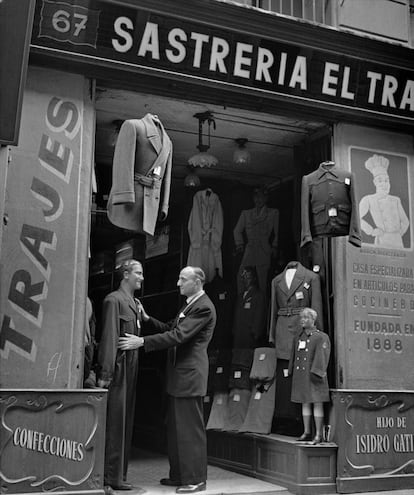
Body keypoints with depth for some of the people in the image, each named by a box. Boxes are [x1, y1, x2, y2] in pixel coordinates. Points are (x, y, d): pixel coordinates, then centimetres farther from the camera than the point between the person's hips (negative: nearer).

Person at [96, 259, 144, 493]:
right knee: (113, 423, -4)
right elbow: (109, 337, -16)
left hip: (131, 368, 9)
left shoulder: (135, 303, 16)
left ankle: (118, 476, 21)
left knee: (125, 423, 12)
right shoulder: (114, 300, -10)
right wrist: (105, 373, -19)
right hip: (118, 368, -9)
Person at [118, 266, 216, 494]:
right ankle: (179, 475, 25)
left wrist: (142, 341, -22)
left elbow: (178, 335, -22)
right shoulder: (189, 305, 18)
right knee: (175, 427, 15)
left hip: (189, 374, -10)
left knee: (190, 427, -3)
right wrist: (147, 319, 6)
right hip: (178, 374, 10)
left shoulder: (203, 308, -15)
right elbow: (171, 329, 20)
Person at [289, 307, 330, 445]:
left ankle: (319, 434, 0)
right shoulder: (298, 338, 13)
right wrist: (292, 373, 14)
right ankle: (307, 432, 15)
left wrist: (316, 372, -23)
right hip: (301, 376, 6)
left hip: (313, 376, -6)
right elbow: (294, 357, 17)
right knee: (305, 404, 9)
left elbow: (321, 356, -15)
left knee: (317, 404, -3)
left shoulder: (321, 337, -6)